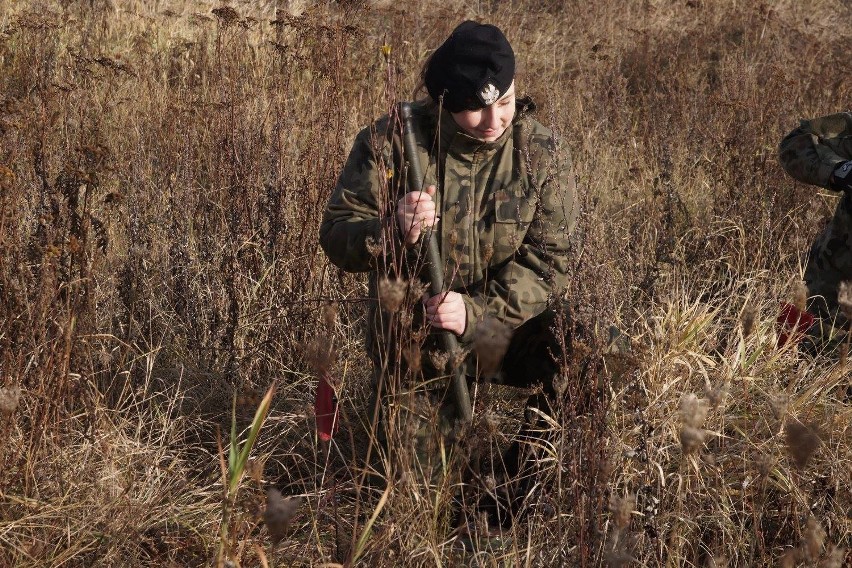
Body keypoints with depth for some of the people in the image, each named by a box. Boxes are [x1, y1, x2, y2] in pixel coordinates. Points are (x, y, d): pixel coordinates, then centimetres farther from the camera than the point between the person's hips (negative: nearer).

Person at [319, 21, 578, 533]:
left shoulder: (543, 155, -8)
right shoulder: (390, 142, -11)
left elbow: (548, 260, -13)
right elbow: (337, 236, -10)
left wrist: (478, 313, -28)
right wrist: (391, 230, -33)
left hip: (506, 331, 1)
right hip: (412, 339, -1)